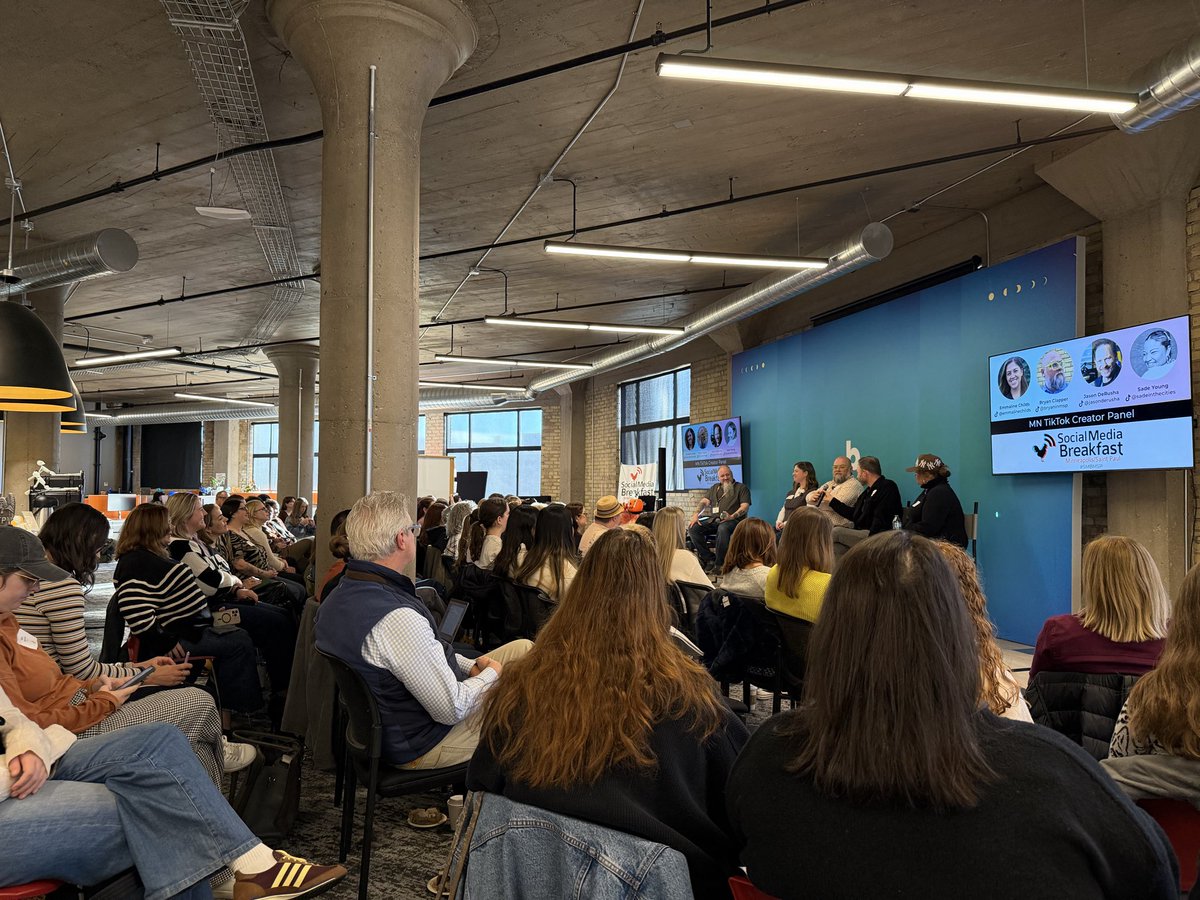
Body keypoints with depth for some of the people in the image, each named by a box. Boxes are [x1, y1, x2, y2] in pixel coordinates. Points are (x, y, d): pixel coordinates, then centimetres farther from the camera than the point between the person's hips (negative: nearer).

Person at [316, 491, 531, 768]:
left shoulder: (337, 597, -2)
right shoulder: (397, 618, -34)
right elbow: (453, 709, -27)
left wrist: (471, 666, 3)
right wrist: (490, 675, -9)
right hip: (422, 745, -10)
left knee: (523, 648, 12)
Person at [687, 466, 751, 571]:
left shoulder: (741, 487, 11)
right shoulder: (715, 488, 27)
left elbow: (745, 506, -2)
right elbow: (704, 501, 17)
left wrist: (732, 516, -19)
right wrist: (696, 514, -3)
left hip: (733, 520, -5)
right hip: (714, 520, 5)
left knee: (723, 528, -40)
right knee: (693, 528, -19)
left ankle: (719, 563, -28)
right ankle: (709, 559, -14)